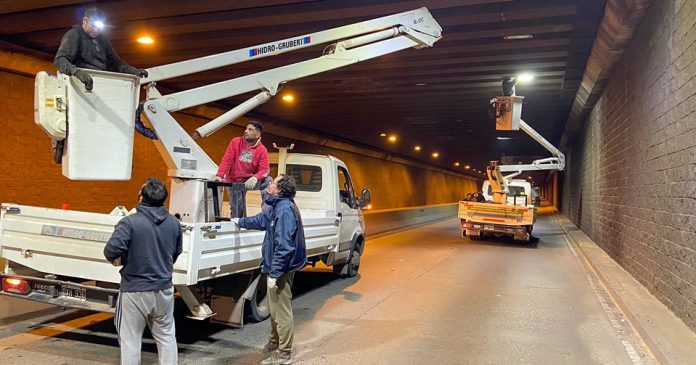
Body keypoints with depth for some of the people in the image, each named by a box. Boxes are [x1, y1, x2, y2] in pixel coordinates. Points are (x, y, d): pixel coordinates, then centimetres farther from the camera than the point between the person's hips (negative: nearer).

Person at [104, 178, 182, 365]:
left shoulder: (130, 222, -17)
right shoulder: (174, 223, 0)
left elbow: (111, 252, -24)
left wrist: (119, 260, -2)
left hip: (135, 291, -4)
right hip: (164, 289, 5)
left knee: (130, 340, 9)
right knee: (166, 336, 18)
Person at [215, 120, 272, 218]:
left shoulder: (262, 150, -9)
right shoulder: (236, 142, -7)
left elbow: (265, 169, -16)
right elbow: (227, 160, -13)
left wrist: (255, 178, -37)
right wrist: (219, 176, -26)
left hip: (250, 180, 0)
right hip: (234, 182, 0)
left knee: (268, 181, -25)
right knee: (237, 212, -2)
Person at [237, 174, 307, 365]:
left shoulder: (285, 209, -24)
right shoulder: (278, 206, 9)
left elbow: (284, 246, -28)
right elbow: (261, 219, 29)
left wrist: (275, 273, -26)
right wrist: (240, 222, 43)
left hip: (280, 270, -11)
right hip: (277, 267, 11)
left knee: (281, 311, 1)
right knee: (275, 308, 24)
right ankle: (274, 343, 41)